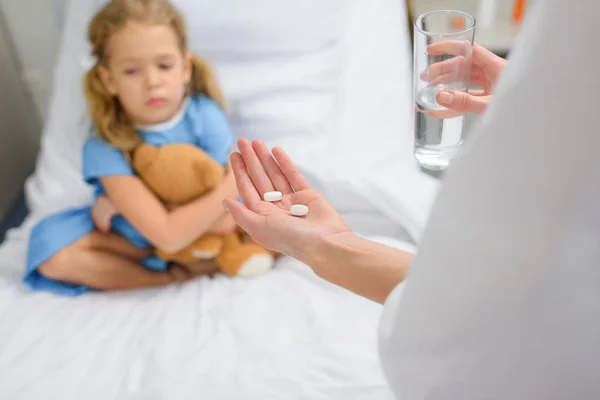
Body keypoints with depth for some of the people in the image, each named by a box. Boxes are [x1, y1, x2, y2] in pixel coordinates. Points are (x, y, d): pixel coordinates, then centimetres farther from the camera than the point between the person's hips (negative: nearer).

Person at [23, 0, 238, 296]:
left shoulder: (205, 116, -23)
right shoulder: (105, 149, -24)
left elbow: (225, 221, -26)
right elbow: (169, 236, -33)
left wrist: (122, 206, -24)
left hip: (208, 234, 0)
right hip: (139, 236, 1)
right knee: (55, 253, -22)